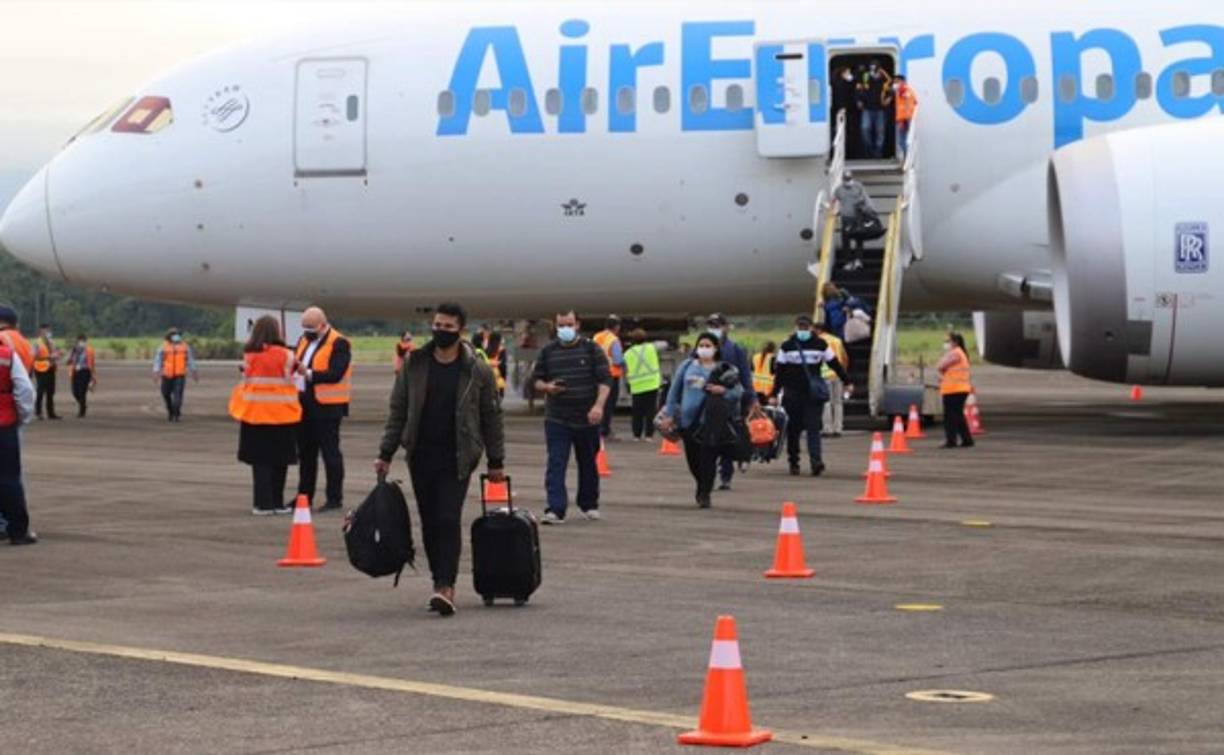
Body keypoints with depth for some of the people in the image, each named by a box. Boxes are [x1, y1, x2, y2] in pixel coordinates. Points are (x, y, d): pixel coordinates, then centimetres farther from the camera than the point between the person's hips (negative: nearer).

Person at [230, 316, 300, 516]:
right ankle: (277, 503, 15)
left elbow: (246, 379, 4)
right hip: (281, 414, -2)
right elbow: (288, 379, -4)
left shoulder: (249, 355, -2)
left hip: (255, 413, 2)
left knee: (260, 460, 8)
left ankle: (263, 503, 4)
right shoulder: (285, 355, -10)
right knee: (279, 460, 10)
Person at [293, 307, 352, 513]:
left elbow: (335, 374, -21)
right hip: (304, 402, 8)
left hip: (327, 405, -8)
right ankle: (304, 496, 25)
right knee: (305, 451, 15)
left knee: (330, 451, -3)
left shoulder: (339, 344, -11)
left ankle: (335, 498, 2)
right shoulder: (304, 340, 15)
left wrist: (309, 374, -29)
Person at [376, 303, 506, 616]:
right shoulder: (414, 365, 5)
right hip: (421, 456, 3)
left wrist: (496, 462, 5)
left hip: (457, 458, -3)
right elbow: (398, 411, 9)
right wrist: (385, 454, 4)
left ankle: (446, 587, -19)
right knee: (430, 523, 6)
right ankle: (442, 583, 15)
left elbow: (491, 417, 4)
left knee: (449, 520, -13)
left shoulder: (478, 371, -2)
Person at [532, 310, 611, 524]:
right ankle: (555, 509, -14)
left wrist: (599, 405, -18)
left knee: (588, 464, 12)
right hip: (556, 420, 0)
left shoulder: (591, 349, 1)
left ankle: (589, 505, 29)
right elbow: (536, 380, 11)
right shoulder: (547, 351, 7)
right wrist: (547, 387, -13)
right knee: (556, 464, -10)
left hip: (587, 419, 0)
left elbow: (605, 379, -4)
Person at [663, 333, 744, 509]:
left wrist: (723, 390, -17)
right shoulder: (687, 367, 9)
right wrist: (671, 414, 10)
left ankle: (704, 494, 6)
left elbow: (739, 391, 2)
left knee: (708, 459, -7)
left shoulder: (725, 369, 1)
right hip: (688, 420, 3)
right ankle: (702, 487, 34)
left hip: (712, 423, -3)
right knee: (693, 459, 9)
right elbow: (675, 390, 13)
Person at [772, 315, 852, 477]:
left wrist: (847, 382, 14)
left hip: (813, 394, -1)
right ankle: (793, 462, 19)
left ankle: (816, 460, -21)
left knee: (813, 428, -11)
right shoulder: (787, 346, 5)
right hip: (793, 394, 1)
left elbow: (835, 364, 12)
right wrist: (775, 393, 0)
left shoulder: (820, 344, 5)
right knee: (793, 429, 7)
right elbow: (780, 372, 4)